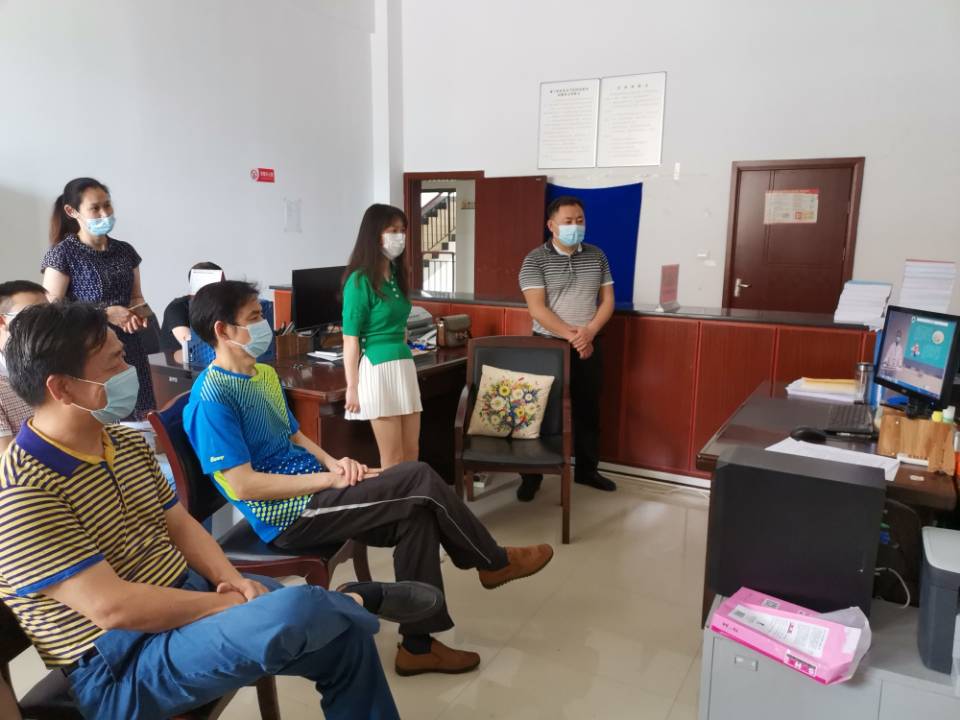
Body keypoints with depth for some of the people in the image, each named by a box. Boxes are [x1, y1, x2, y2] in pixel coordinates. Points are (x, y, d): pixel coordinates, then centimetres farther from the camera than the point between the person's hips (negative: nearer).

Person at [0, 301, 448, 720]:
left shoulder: (126, 443, 5)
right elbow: (111, 608, -25)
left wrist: (231, 580, -9)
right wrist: (236, 605, -20)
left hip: (185, 594, 8)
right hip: (122, 663, -8)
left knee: (346, 640, 0)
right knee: (296, 611, -32)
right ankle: (359, 599, 0)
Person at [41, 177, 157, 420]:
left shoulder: (125, 251, 10)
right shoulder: (63, 254, -5)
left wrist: (137, 314, -3)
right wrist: (105, 313, -15)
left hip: (128, 348, 5)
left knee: (137, 420, 0)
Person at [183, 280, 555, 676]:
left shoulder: (264, 374, 12)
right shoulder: (211, 396, -17)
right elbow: (243, 485, -21)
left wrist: (332, 462, -2)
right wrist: (330, 478, -19)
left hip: (311, 489, 9)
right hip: (288, 513, -9)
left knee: (417, 513, -9)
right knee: (420, 479, -17)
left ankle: (417, 642, 3)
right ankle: (494, 562, 6)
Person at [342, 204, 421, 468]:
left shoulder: (396, 275, 13)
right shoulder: (360, 280, -11)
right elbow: (351, 339, -12)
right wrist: (352, 388, -13)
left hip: (404, 365, 8)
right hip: (378, 368, -8)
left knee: (412, 454, 11)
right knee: (393, 460, 1)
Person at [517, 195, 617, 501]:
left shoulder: (596, 256, 6)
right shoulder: (535, 260, -7)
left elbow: (607, 300, 4)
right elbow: (537, 308, -15)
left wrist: (589, 332, -13)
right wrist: (571, 335, -22)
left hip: (589, 346, 4)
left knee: (588, 409, 12)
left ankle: (586, 469, 27)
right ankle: (531, 476, 13)